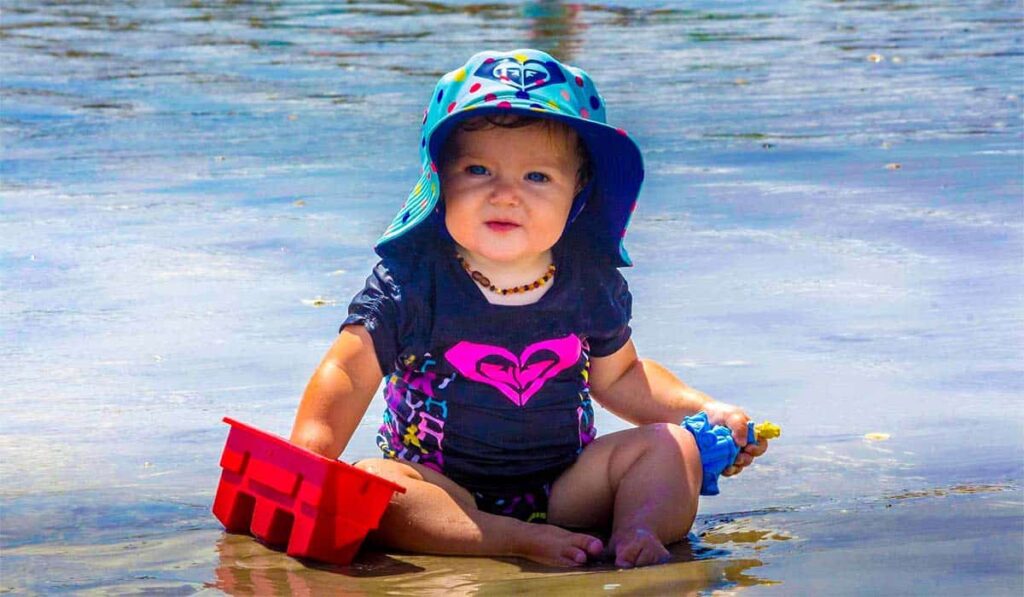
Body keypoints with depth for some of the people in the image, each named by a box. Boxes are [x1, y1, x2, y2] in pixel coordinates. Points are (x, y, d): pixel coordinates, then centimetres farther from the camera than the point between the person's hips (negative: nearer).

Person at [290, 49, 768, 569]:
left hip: (565, 487, 3)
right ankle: (522, 541, -41)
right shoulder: (412, 276, -10)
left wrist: (704, 411, 9)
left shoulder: (590, 277, 2)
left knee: (671, 446, -10)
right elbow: (351, 370, -14)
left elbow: (618, 376, 19)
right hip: (443, 494, -3)